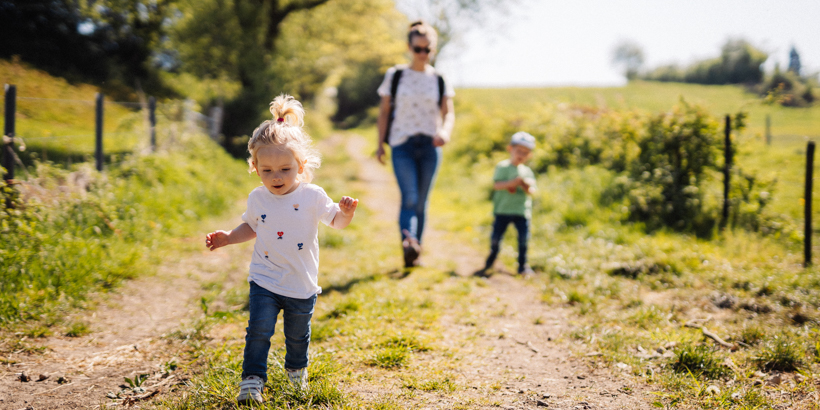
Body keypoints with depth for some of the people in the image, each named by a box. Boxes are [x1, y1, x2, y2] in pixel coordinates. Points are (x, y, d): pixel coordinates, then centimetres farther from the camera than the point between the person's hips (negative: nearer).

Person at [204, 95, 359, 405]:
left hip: (301, 285, -1)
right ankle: (252, 379, 3)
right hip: (265, 281, 1)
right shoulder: (257, 199, -3)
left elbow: (336, 222, -6)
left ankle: (296, 369, 43)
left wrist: (346, 213, -27)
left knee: (298, 335, 17)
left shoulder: (312, 196, -12)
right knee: (259, 330, -10)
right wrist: (227, 238, 1)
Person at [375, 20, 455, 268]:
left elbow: (449, 112, 4)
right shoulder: (395, 76, 6)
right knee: (409, 197, -20)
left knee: (421, 201, 6)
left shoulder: (439, 80, 8)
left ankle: (413, 253, 15)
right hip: (402, 145, -2)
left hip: (429, 146, 2)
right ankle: (408, 241, -37)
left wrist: (445, 131, -18)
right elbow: (384, 111, 9)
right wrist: (380, 144, 4)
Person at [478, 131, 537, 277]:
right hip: (503, 209, -3)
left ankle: (522, 266, 12)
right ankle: (490, 261, 25)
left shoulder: (527, 171, 10)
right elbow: (496, 184, -14)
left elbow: (532, 192, 6)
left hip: (522, 211, 3)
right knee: (496, 237, 3)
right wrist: (512, 183, -24)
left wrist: (526, 187, -16)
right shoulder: (502, 167, -2)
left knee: (524, 238, -2)